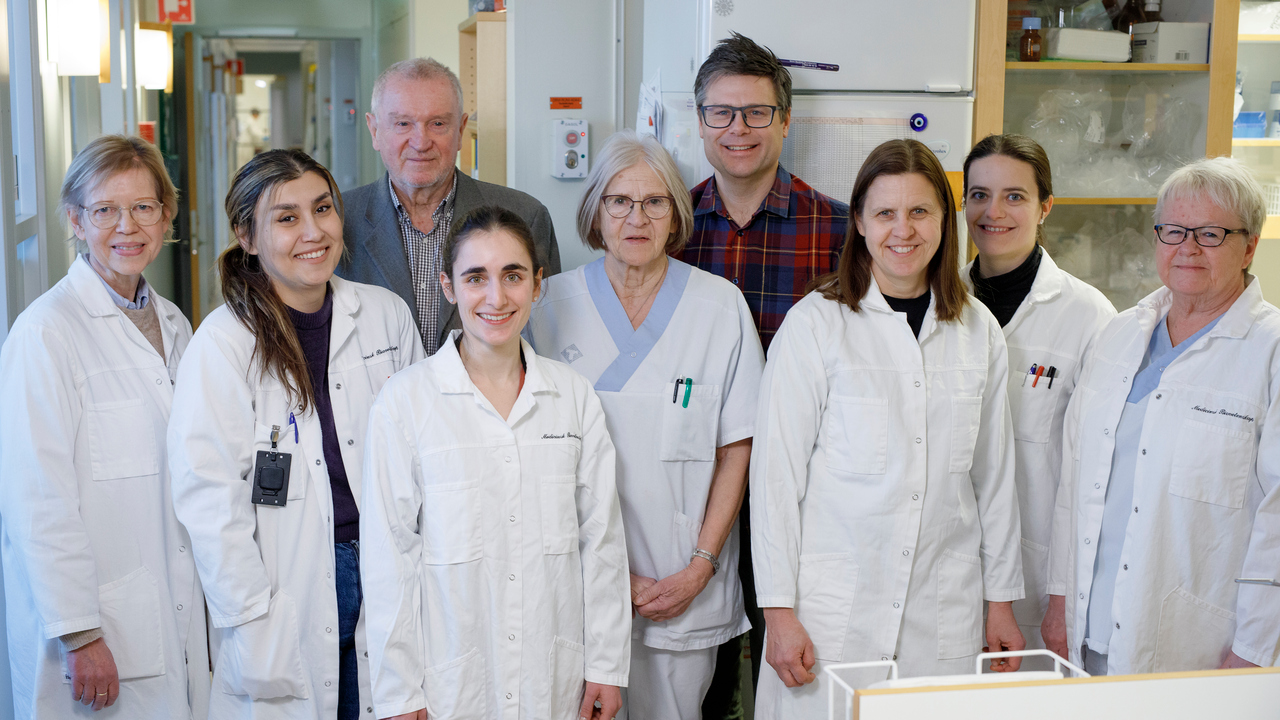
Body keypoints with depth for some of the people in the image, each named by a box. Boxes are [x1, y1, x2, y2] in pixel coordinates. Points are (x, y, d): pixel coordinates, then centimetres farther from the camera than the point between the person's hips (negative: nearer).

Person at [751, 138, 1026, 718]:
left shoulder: (979, 332, 7)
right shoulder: (815, 323, -5)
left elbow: (994, 474, 13)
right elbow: (776, 474, -5)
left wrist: (1001, 600, 13)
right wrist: (779, 608, -8)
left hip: (943, 615, 3)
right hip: (832, 609, -3)